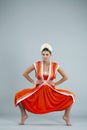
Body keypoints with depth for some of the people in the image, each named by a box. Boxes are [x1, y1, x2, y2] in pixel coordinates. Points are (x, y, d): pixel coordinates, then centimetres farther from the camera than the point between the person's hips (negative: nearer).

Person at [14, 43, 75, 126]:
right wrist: (33, 82, 1)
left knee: (71, 96, -17)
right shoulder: (36, 65, -6)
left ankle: (66, 116, 6)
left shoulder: (55, 66, -5)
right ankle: (24, 116, 8)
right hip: (38, 90, 0)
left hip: (51, 91, 0)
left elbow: (65, 77, 5)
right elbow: (25, 74, 5)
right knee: (18, 96, -18)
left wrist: (56, 84, -2)